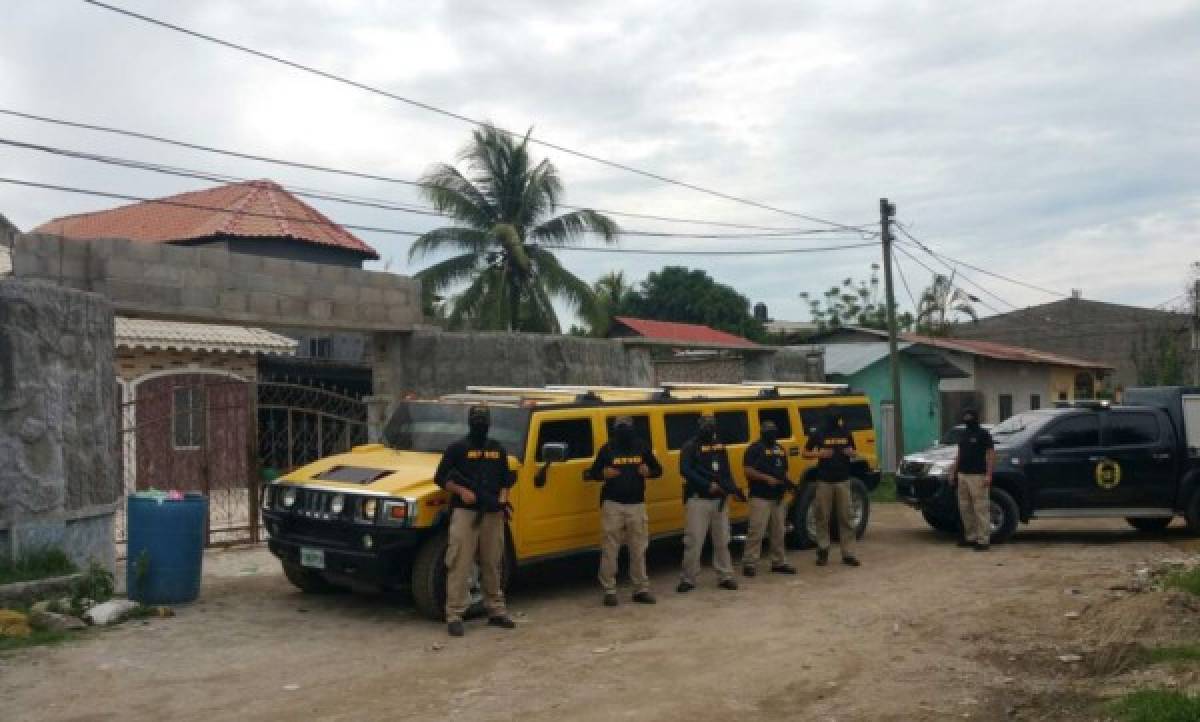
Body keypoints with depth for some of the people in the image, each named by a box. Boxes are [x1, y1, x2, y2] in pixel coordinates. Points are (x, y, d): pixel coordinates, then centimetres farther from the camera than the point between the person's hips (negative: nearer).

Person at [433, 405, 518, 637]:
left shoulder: (498, 449, 15)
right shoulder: (457, 448, 2)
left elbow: (506, 478, 23)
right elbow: (440, 478, 0)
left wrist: (503, 498, 5)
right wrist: (461, 491, -14)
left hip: (493, 514, 4)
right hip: (465, 513, -4)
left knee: (492, 565, 10)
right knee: (460, 566, -8)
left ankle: (496, 610, 20)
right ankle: (454, 615, -6)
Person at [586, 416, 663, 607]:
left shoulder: (642, 447, 9)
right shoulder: (607, 449, 4)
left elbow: (658, 470, 16)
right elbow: (592, 473, 9)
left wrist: (649, 471, -6)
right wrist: (603, 474, -13)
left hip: (637, 505, 2)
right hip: (612, 505, -2)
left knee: (638, 550, 4)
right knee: (610, 549, -3)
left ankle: (641, 589, 11)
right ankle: (609, 590, 3)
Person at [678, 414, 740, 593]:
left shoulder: (720, 446, 14)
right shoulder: (690, 446, -4)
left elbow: (726, 470, 18)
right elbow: (685, 471, -15)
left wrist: (731, 487, -1)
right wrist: (708, 485, -22)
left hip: (719, 499, 6)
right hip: (697, 499, -5)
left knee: (722, 541, 10)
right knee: (694, 541, -6)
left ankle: (725, 576, 18)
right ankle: (688, 578, 3)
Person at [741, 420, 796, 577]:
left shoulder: (780, 449, 18)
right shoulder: (755, 448, -5)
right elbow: (748, 471, -12)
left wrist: (786, 482, 5)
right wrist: (767, 478, -21)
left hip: (778, 497, 7)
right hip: (760, 497, -7)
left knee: (778, 531, 12)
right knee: (757, 531, -11)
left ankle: (779, 562, 20)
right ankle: (749, 562, -7)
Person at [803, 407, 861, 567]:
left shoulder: (845, 433, 8)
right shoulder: (818, 433, 1)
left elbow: (853, 451, 19)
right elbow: (805, 453, 5)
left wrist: (851, 453, -5)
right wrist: (819, 453, -14)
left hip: (843, 480, 2)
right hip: (824, 481, -2)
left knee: (846, 517, 0)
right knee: (822, 517, 1)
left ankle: (848, 553, 3)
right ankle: (823, 550, 14)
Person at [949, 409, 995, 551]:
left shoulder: (983, 434, -5)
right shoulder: (964, 435, 18)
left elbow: (991, 455, -10)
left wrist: (988, 475, -18)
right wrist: (953, 472, 17)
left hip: (977, 476, -8)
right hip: (963, 475, 8)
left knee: (981, 509, -7)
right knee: (965, 508, 10)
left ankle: (983, 540, -6)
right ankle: (970, 537, 19)